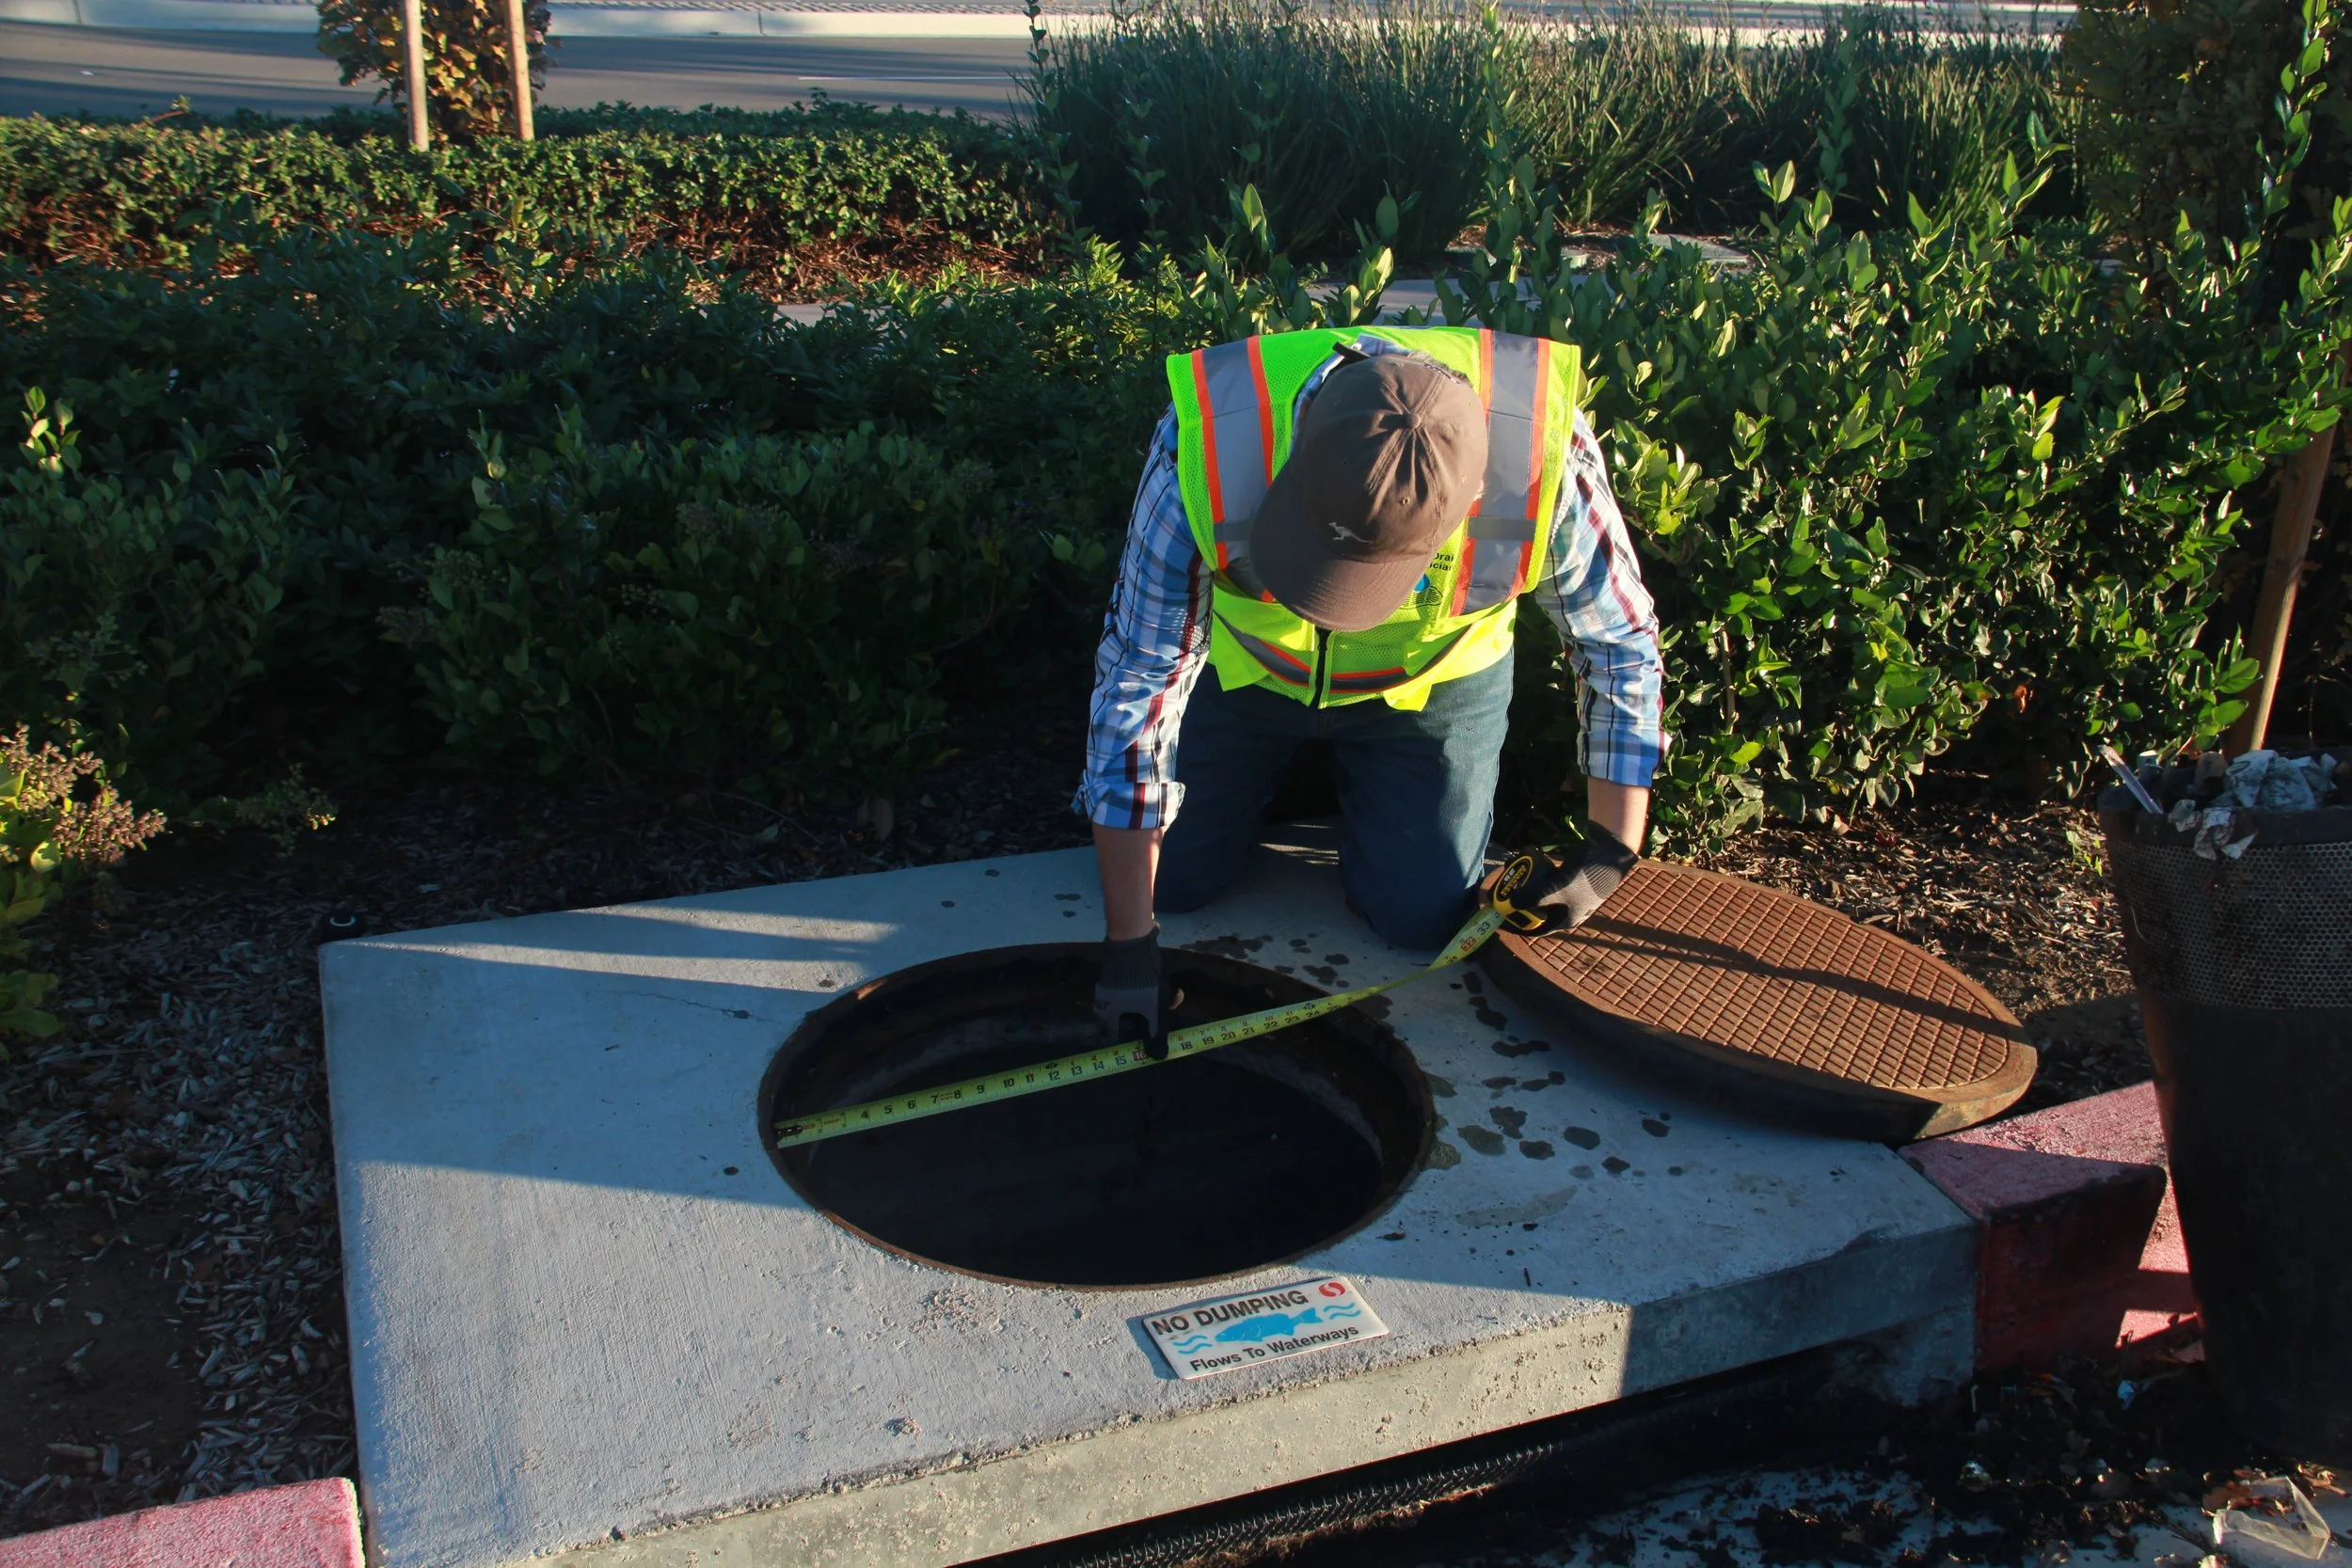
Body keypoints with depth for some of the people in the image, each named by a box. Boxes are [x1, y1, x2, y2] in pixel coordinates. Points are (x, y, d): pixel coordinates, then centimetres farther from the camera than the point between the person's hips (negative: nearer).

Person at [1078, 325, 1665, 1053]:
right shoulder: (1206, 451, -40)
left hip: (1433, 676, 0)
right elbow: (1135, 685, -30)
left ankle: (1352, 769, 28)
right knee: (1168, 877, 3)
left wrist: (1611, 852, -14)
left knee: (1423, 917, -2)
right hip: (1240, 661, 0)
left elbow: (1622, 643, -17)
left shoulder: (1544, 465, -38)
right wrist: (1128, 943, -28)